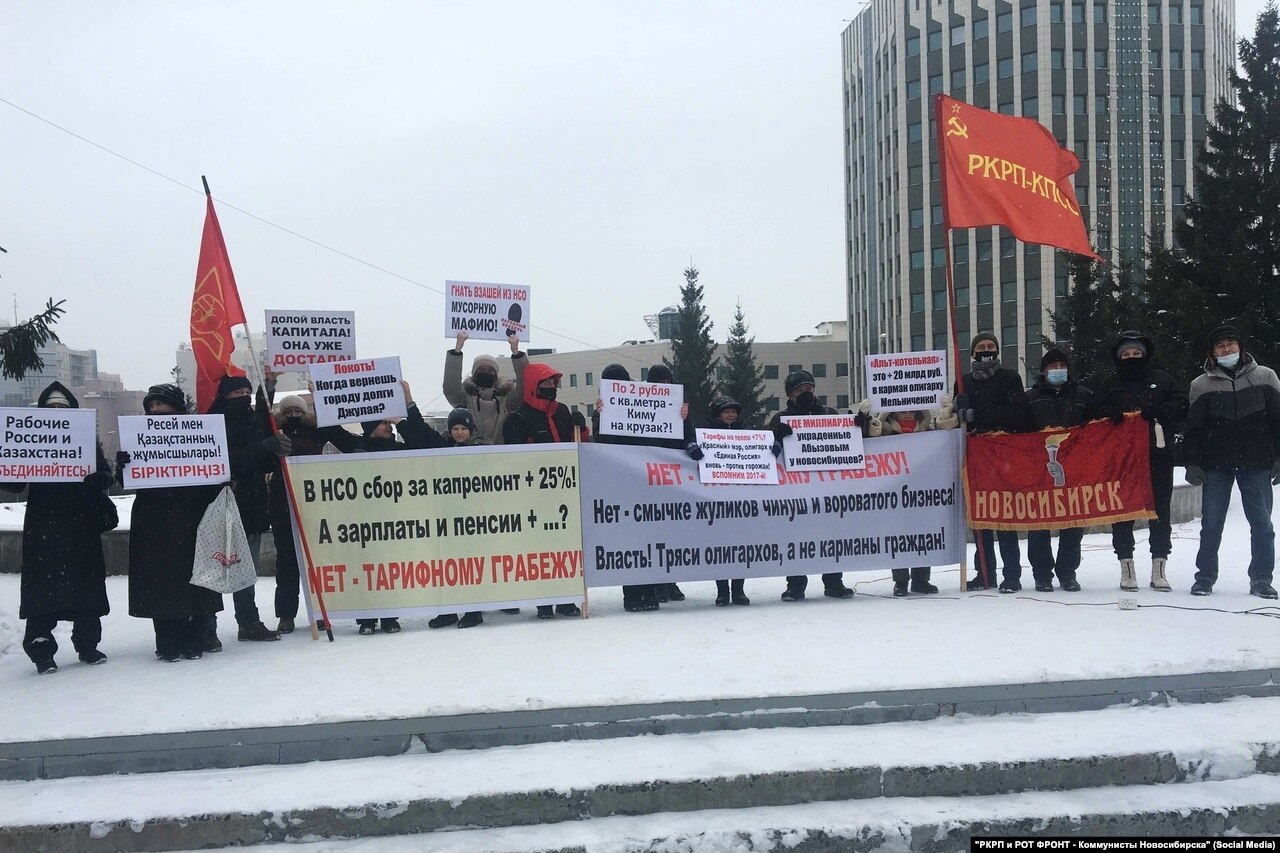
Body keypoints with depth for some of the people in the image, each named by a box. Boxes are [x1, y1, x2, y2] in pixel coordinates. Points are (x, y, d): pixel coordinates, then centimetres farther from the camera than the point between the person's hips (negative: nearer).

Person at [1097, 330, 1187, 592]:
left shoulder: (1162, 379, 11)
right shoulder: (1110, 384, 13)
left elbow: (1181, 405, 4)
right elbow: (1097, 412, 8)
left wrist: (1157, 411, -14)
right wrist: (1111, 414, -13)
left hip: (1158, 454, 0)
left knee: (1159, 511, 2)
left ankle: (1159, 568, 9)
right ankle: (1127, 567, 7)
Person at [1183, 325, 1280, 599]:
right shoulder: (1202, 384, 5)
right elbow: (1194, 428, 5)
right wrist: (1192, 464, -2)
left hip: (1257, 464, 0)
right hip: (1216, 466, 0)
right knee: (1211, 523, 2)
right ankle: (1205, 577, 11)